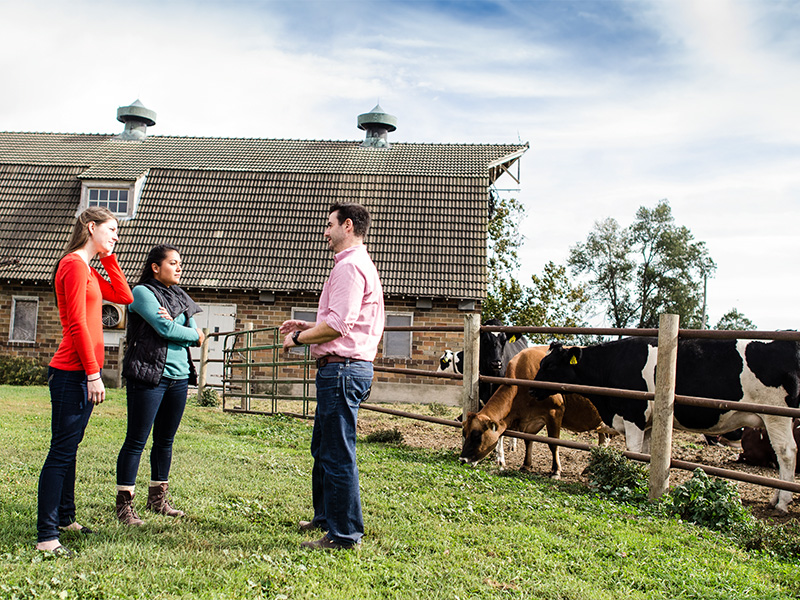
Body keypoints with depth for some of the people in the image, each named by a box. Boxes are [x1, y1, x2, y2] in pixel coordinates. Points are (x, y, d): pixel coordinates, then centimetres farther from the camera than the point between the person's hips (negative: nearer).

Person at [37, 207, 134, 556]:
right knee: (61, 452, -7)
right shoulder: (75, 265, -12)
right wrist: (93, 373, -18)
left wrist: (108, 257, 14)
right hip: (73, 373, -10)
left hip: (82, 374, 10)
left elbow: (124, 296, 18)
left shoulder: (87, 269, 19)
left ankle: (65, 518, 26)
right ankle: (46, 536, -2)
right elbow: (77, 324, -17)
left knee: (68, 448, 16)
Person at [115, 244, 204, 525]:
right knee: (136, 440, -4)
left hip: (179, 376, 7)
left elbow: (195, 331, 8)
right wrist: (194, 335, -1)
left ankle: (157, 499, 24)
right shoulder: (142, 292, -4)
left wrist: (173, 325, -11)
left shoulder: (180, 296, 17)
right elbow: (163, 328, -15)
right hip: (149, 375, -7)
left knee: (165, 441, 13)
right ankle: (124, 504, 4)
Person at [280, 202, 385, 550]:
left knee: (337, 454, -5)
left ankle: (344, 534, 3)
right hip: (346, 368, 11)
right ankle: (325, 517, 34)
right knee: (323, 448, 21)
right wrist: (307, 326, 21)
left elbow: (337, 325, -21)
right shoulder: (359, 265, 22)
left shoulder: (350, 266, -13)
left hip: (342, 368, -11)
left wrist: (299, 338, -7)